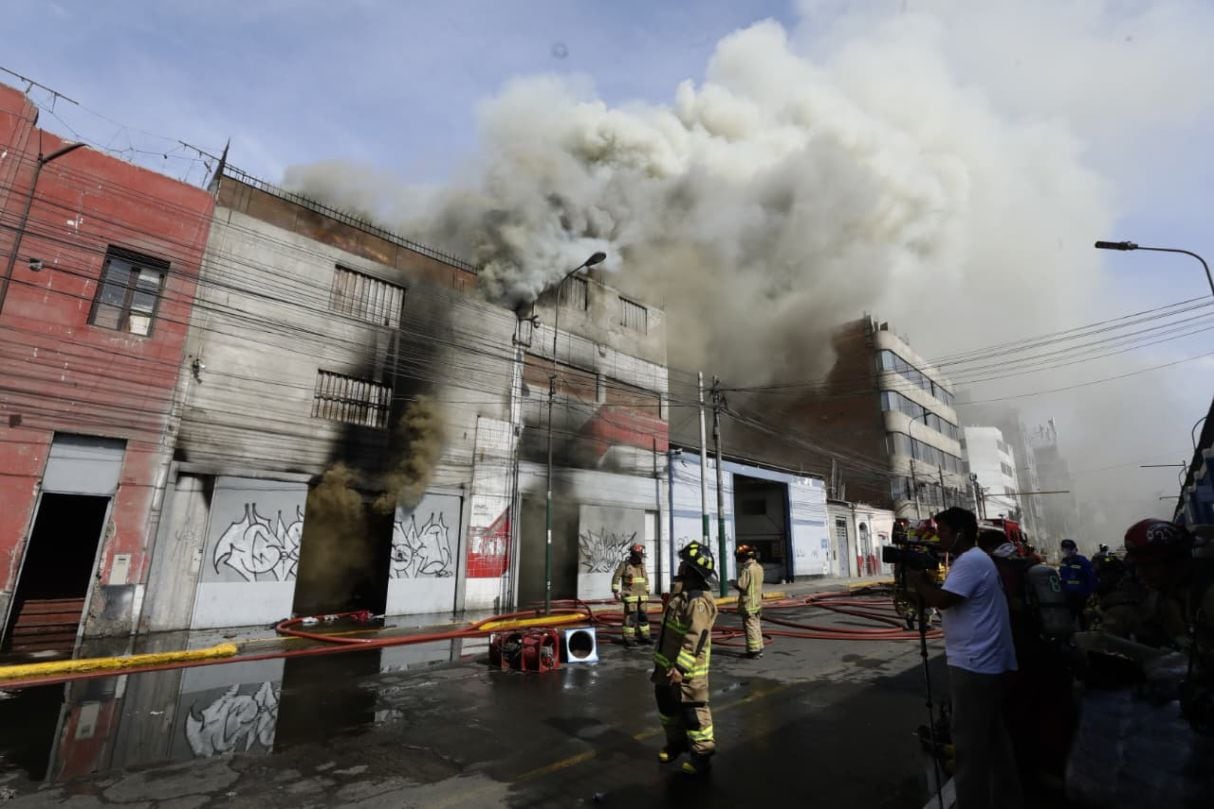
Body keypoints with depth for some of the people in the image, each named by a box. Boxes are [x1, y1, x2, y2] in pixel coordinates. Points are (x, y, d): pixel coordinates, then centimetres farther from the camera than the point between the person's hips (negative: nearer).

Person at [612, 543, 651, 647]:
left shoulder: (642, 565, 9)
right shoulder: (624, 565, -9)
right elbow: (616, 578, -7)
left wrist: (647, 592, 18)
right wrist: (615, 591, -13)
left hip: (641, 596, 6)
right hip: (630, 596, -6)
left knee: (643, 616, 8)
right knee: (631, 617, -7)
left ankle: (644, 636, 18)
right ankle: (628, 638, -1)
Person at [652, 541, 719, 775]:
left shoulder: (699, 601, -26)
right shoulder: (684, 594, 8)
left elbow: (695, 639, -31)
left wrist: (681, 668, -30)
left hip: (687, 670, -10)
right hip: (668, 665, 10)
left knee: (692, 711, 5)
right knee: (667, 706, 23)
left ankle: (702, 752, 23)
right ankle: (676, 742, 41)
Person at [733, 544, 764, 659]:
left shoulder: (747, 569, -21)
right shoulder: (759, 567, 7)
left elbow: (741, 585, -23)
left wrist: (733, 582, -4)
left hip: (748, 603, -9)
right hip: (757, 601, 9)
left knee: (750, 626, -1)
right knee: (756, 625, 17)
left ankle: (754, 651, 3)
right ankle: (759, 649, 25)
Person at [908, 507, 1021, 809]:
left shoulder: (969, 562, -20)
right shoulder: (973, 559, 14)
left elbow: (942, 600, -26)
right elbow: (943, 598, 16)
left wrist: (918, 581, -11)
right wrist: (924, 583, 2)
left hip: (973, 665, -11)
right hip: (987, 663, 11)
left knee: (970, 741, 0)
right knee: (994, 736, 21)